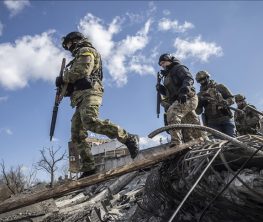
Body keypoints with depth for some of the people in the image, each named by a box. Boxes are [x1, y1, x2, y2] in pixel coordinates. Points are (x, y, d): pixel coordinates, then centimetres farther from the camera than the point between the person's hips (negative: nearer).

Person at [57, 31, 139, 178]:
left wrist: (63, 79, -1)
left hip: (89, 93, -10)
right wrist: (66, 87, 12)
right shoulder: (80, 57, 37)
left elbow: (82, 71, -11)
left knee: (90, 122, -34)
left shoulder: (86, 51, 9)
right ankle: (89, 168, -5)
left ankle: (129, 139, -33)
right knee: (77, 135, -1)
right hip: (82, 97, 10)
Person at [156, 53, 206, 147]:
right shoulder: (168, 76, 30)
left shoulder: (179, 68, 6)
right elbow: (169, 93, 24)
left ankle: (176, 142, -38)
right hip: (179, 100, 9)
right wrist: (160, 89, 4)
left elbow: (189, 79, -13)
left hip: (187, 98, -9)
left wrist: (183, 91, -29)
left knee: (172, 113, -30)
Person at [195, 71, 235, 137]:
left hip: (226, 118, 0)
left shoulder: (219, 87, 9)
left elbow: (231, 98, 6)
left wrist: (225, 102, -15)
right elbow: (198, 112, 8)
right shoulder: (200, 95, 12)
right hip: (212, 123, 1)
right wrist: (200, 103, -11)